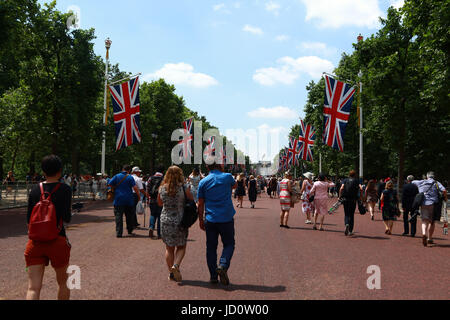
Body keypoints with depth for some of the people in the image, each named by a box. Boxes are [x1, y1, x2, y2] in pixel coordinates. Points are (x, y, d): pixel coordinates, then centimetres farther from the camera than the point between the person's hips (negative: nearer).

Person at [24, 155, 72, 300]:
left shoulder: (35, 190, 6)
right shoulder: (65, 189, -4)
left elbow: (29, 220, 8)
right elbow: (67, 218, -9)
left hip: (35, 241, 3)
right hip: (57, 240, -2)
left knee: (33, 288, -2)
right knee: (62, 282, 19)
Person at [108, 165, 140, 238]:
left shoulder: (117, 176, 3)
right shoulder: (130, 177, -3)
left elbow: (110, 184, -1)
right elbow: (135, 188, -10)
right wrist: (139, 196, 0)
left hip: (118, 199, 0)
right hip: (129, 200, 0)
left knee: (118, 216, 2)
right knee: (129, 216, 13)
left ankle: (119, 232, -4)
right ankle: (130, 231, 22)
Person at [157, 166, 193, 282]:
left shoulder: (162, 189, -3)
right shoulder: (184, 189, -12)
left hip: (165, 221, 3)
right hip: (180, 221, -2)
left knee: (169, 248, 14)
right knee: (181, 247, 13)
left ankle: (171, 273, 18)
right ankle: (176, 265, -8)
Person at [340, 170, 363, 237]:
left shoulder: (345, 180, 8)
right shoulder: (356, 181, 7)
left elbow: (341, 188, -8)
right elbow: (361, 189, -9)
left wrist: (339, 197, -3)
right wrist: (361, 197, 0)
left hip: (345, 199, 0)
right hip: (353, 200, 0)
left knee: (346, 214, 11)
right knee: (351, 215, 10)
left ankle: (347, 224, -19)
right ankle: (350, 231, 10)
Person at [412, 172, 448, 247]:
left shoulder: (421, 183, 14)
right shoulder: (436, 183, 6)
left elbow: (413, 182, 33)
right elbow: (444, 190, -9)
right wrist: (445, 198, 9)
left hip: (423, 204, 1)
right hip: (433, 204, -1)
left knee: (425, 221, -3)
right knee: (432, 222, 12)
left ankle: (424, 233, -30)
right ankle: (429, 238, 14)